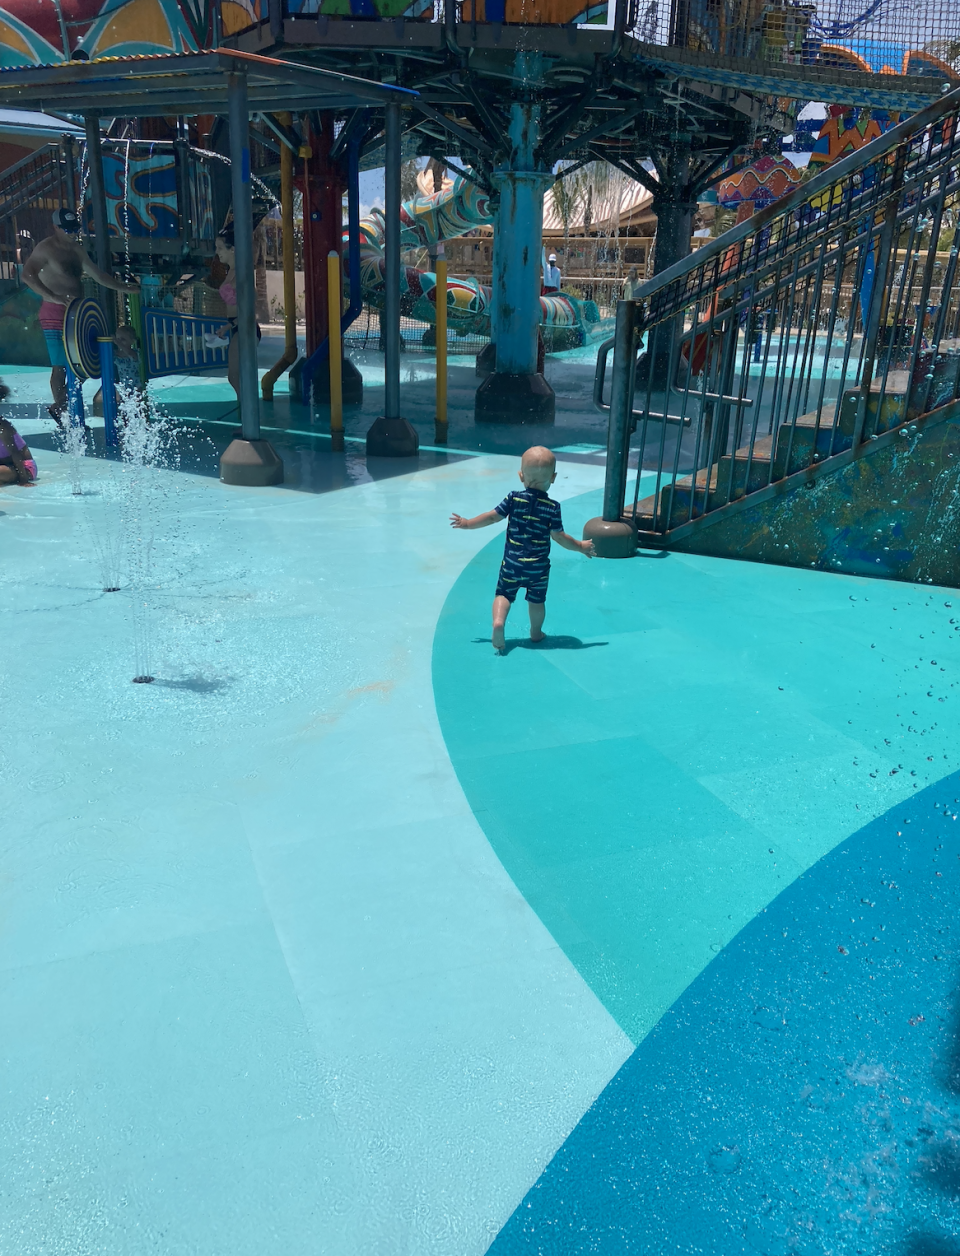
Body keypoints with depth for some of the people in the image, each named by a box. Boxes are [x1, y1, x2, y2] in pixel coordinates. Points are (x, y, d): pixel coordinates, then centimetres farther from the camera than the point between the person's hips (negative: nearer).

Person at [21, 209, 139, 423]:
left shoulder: (77, 250, 17)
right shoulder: (46, 248, -8)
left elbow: (97, 274, 30)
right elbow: (28, 276, -22)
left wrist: (123, 288, 30)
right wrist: (54, 298, -31)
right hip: (55, 314, -8)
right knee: (60, 366, -8)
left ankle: (59, 408, 19)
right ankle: (61, 412, -2)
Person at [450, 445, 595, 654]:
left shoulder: (513, 499, -8)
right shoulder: (552, 507, -10)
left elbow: (493, 516, -4)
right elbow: (558, 536, -10)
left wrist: (467, 523, 9)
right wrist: (581, 546, 4)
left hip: (512, 562, 0)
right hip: (538, 566, 0)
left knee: (504, 594, 10)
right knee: (537, 600, 18)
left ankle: (498, 621, -13)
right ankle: (536, 632, 29)